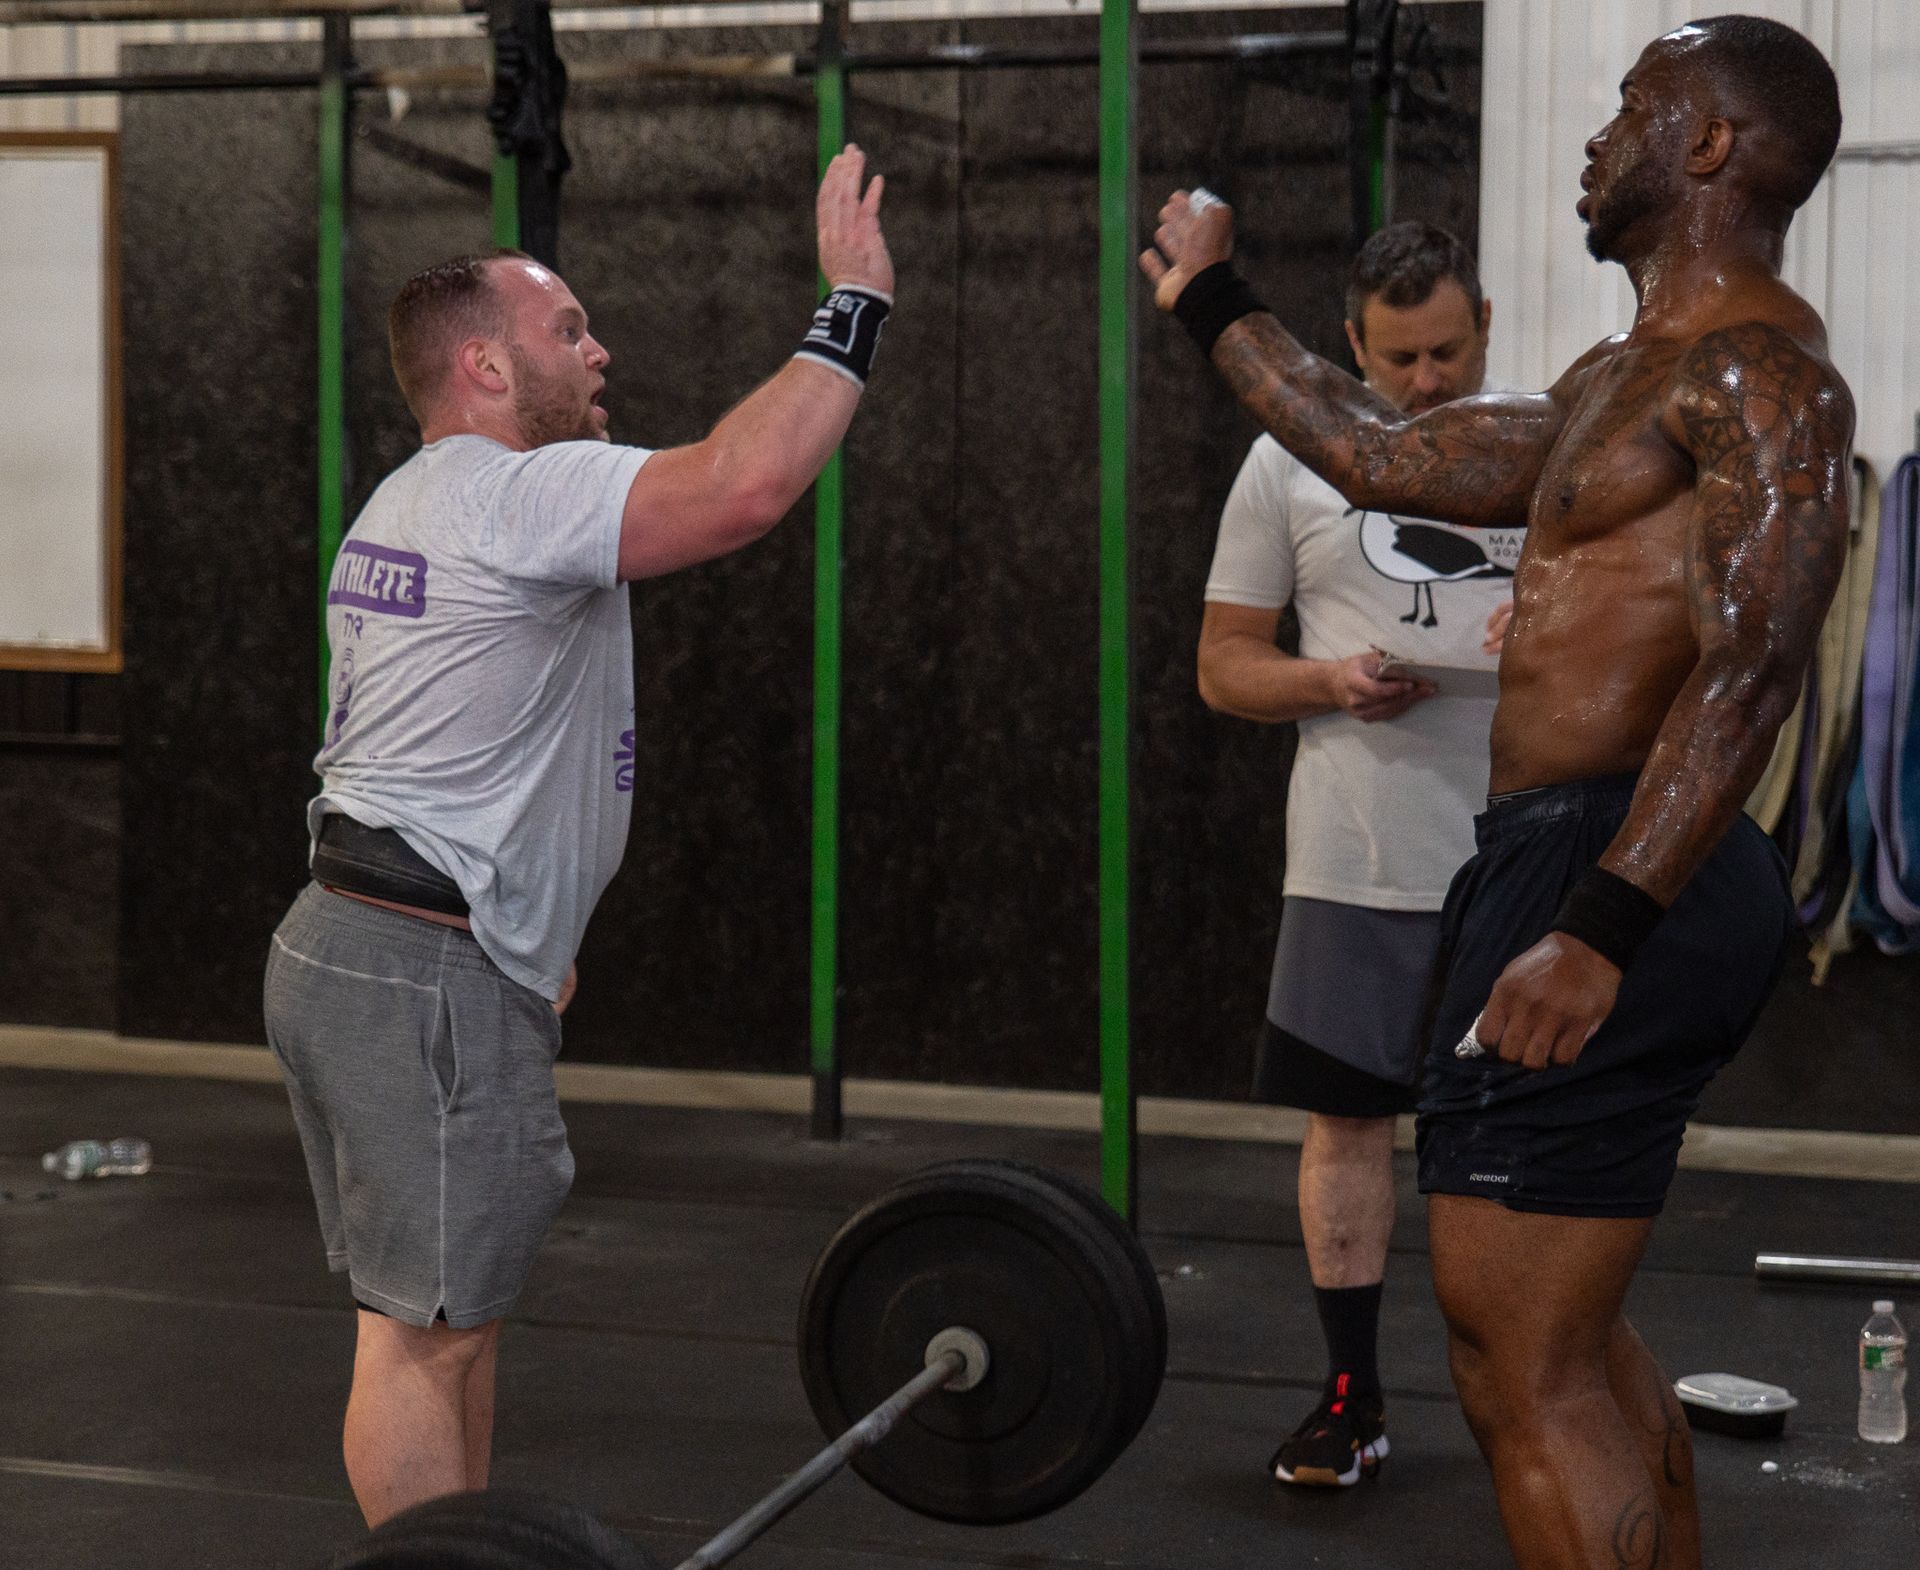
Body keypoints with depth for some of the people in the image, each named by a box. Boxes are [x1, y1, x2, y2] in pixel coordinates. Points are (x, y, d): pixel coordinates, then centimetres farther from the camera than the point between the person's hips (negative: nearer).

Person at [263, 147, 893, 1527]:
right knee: (424, 1329, -4)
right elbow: (744, 485, -33)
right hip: (427, 981, -11)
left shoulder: (416, 508, 19)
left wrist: (531, 944, 26)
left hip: (372, 943, 11)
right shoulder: (515, 496, -16)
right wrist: (855, 304, -22)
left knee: (457, 1311, 18)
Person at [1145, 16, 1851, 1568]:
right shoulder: (1622, 382, 20)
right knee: (1571, 1328, 19)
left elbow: (1749, 668, -23)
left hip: (1611, 870, -11)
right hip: (1572, 864, 11)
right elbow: (1389, 454, 28)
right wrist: (1215, 304, 36)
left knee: (1523, 1362, -11)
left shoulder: (1756, 368, -12)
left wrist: (1599, 931, -30)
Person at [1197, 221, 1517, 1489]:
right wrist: (1331, 684, -14)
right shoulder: (1293, 459, 6)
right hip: (1358, 862, 0)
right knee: (1348, 1112, 4)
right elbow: (1225, 663, 6)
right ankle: (1352, 1395, 16)